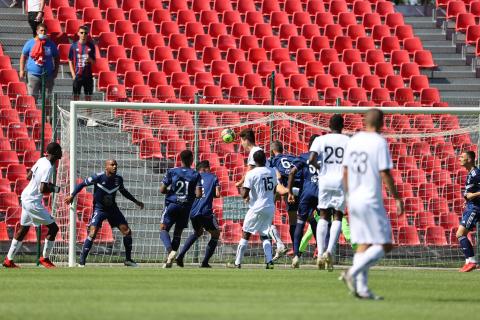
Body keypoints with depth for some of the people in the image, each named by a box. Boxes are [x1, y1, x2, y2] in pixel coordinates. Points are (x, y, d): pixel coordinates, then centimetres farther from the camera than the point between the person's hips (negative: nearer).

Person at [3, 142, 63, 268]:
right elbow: (43, 189, -27)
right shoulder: (48, 167, -22)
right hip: (33, 202, -10)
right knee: (53, 227, -2)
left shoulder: (41, 160, 5)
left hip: (26, 197, 10)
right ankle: (45, 258, 9)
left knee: (23, 229, 19)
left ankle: (9, 260, 24)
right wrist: (55, 189, -9)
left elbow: (29, 176, 16)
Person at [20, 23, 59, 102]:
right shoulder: (30, 43, 2)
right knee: (32, 97, -5)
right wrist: (22, 70, -1)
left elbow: (57, 58, 15)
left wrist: (56, 70, 6)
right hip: (33, 74, -2)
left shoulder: (51, 44, 6)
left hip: (48, 75, 2)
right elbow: (23, 57, 7)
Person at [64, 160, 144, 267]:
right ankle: (82, 261, -13)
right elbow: (82, 184, -8)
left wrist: (136, 201, 22)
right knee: (92, 233, -20)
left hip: (113, 209, 5)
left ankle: (128, 259, 15)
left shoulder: (118, 179, -3)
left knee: (127, 231, -1)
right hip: (99, 209, -5)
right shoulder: (98, 177, -18)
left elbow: (123, 191, 17)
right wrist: (72, 196, -14)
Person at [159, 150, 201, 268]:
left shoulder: (172, 172, -2)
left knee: (163, 229, 3)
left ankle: (169, 250, -26)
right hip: (186, 207, 2)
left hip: (172, 205, -2)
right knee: (178, 232, 13)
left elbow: (162, 190, -4)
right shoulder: (196, 175, -1)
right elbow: (198, 194, -8)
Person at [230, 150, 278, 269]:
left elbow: (244, 195, -14)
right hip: (270, 207, 5)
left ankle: (238, 262, 7)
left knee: (245, 235, 6)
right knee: (264, 235, 14)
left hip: (257, 207, -5)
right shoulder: (272, 172, 4)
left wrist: (242, 190, 7)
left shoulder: (251, 174, -12)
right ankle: (269, 261, -2)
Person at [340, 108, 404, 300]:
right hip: (371, 201, -7)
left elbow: (345, 171, 13)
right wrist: (397, 198, -5)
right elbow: (385, 174, -13)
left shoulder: (353, 141, 9)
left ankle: (362, 289, 5)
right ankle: (353, 273, -17)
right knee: (384, 245, -2)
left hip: (354, 200, 7)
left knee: (363, 244, 11)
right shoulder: (380, 142, -11)